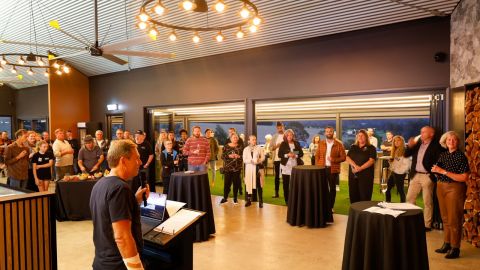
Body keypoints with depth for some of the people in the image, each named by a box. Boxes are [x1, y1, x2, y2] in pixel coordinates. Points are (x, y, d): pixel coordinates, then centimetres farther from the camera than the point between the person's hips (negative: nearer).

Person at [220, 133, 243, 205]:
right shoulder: (226, 146, 3)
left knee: (236, 183, 4)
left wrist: (238, 156, -15)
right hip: (228, 167, -1)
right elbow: (222, 156, -1)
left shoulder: (240, 146, 5)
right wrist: (229, 156, -16)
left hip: (237, 167, 1)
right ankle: (225, 197, 18)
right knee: (227, 182, 1)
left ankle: (235, 198, 17)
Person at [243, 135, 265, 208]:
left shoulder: (259, 148, 4)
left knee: (259, 185, -1)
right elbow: (244, 160, -1)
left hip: (258, 167, -1)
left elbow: (263, 157, -1)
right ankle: (248, 200, 12)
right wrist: (251, 161, -17)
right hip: (249, 168, 1)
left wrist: (258, 160, -18)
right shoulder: (246, 149, 6)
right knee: (248, 185, 2)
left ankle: (260, 201, 6)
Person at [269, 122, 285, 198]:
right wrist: (276, 146, -12)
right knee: (277, 176, 8)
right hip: (276, 159, 3)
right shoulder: (274, 136, 8)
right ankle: (276, 193, 14)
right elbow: (270, 148, 6)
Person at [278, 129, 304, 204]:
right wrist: (287, 155, -16)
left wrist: (295, 155, -12)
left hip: (295, 166, 1)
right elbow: (279, 155, -1)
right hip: (285, 166, -1)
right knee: (286, 184, 2)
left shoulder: (297, 143, 8)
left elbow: (301, 153, 6)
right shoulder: (283, 144, 3)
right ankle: (287, 200, 12)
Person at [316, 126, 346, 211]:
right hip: (322, 168, 2)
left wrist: (334, 160, -17)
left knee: (332, 188, 7)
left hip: (333, 169, -1)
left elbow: (343, 157, -2)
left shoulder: (339, 144, -1)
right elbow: (317, 156, 7)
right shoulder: (321, 143, 7)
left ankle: (330, 207, 18)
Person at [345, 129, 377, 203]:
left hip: (365, 175, -4)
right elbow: (347, 158, 3)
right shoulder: (353, 147, 13)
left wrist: (360, 168, -19)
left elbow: (371, 161, -10)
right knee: (353, 195, 6)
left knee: (365, 196, -3)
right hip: (353, 175, 4)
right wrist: (355, 166, -15)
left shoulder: (371, 148, 1)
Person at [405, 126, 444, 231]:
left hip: (427, 176, -6)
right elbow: (406, 155, 8)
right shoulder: (417, 143, 10)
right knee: (409, 199, 10)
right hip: (415, 175, 6)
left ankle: (427, 225, 13)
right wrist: (410, 146, -8)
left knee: (427, 202, 3)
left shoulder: (436, 146, -8)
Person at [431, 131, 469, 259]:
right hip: (441, 187, 6)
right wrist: (435, 170, -9)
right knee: (445, 218, 13)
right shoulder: (443, 155, 7)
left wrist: (444, 172, -20)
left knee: (454, 219, -1)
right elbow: (437, 171, 14)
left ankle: (455, 249, 9)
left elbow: (464, 177, -17)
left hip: (455, 188, -6)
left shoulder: (461, 156, -11)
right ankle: (447, 244, 25)